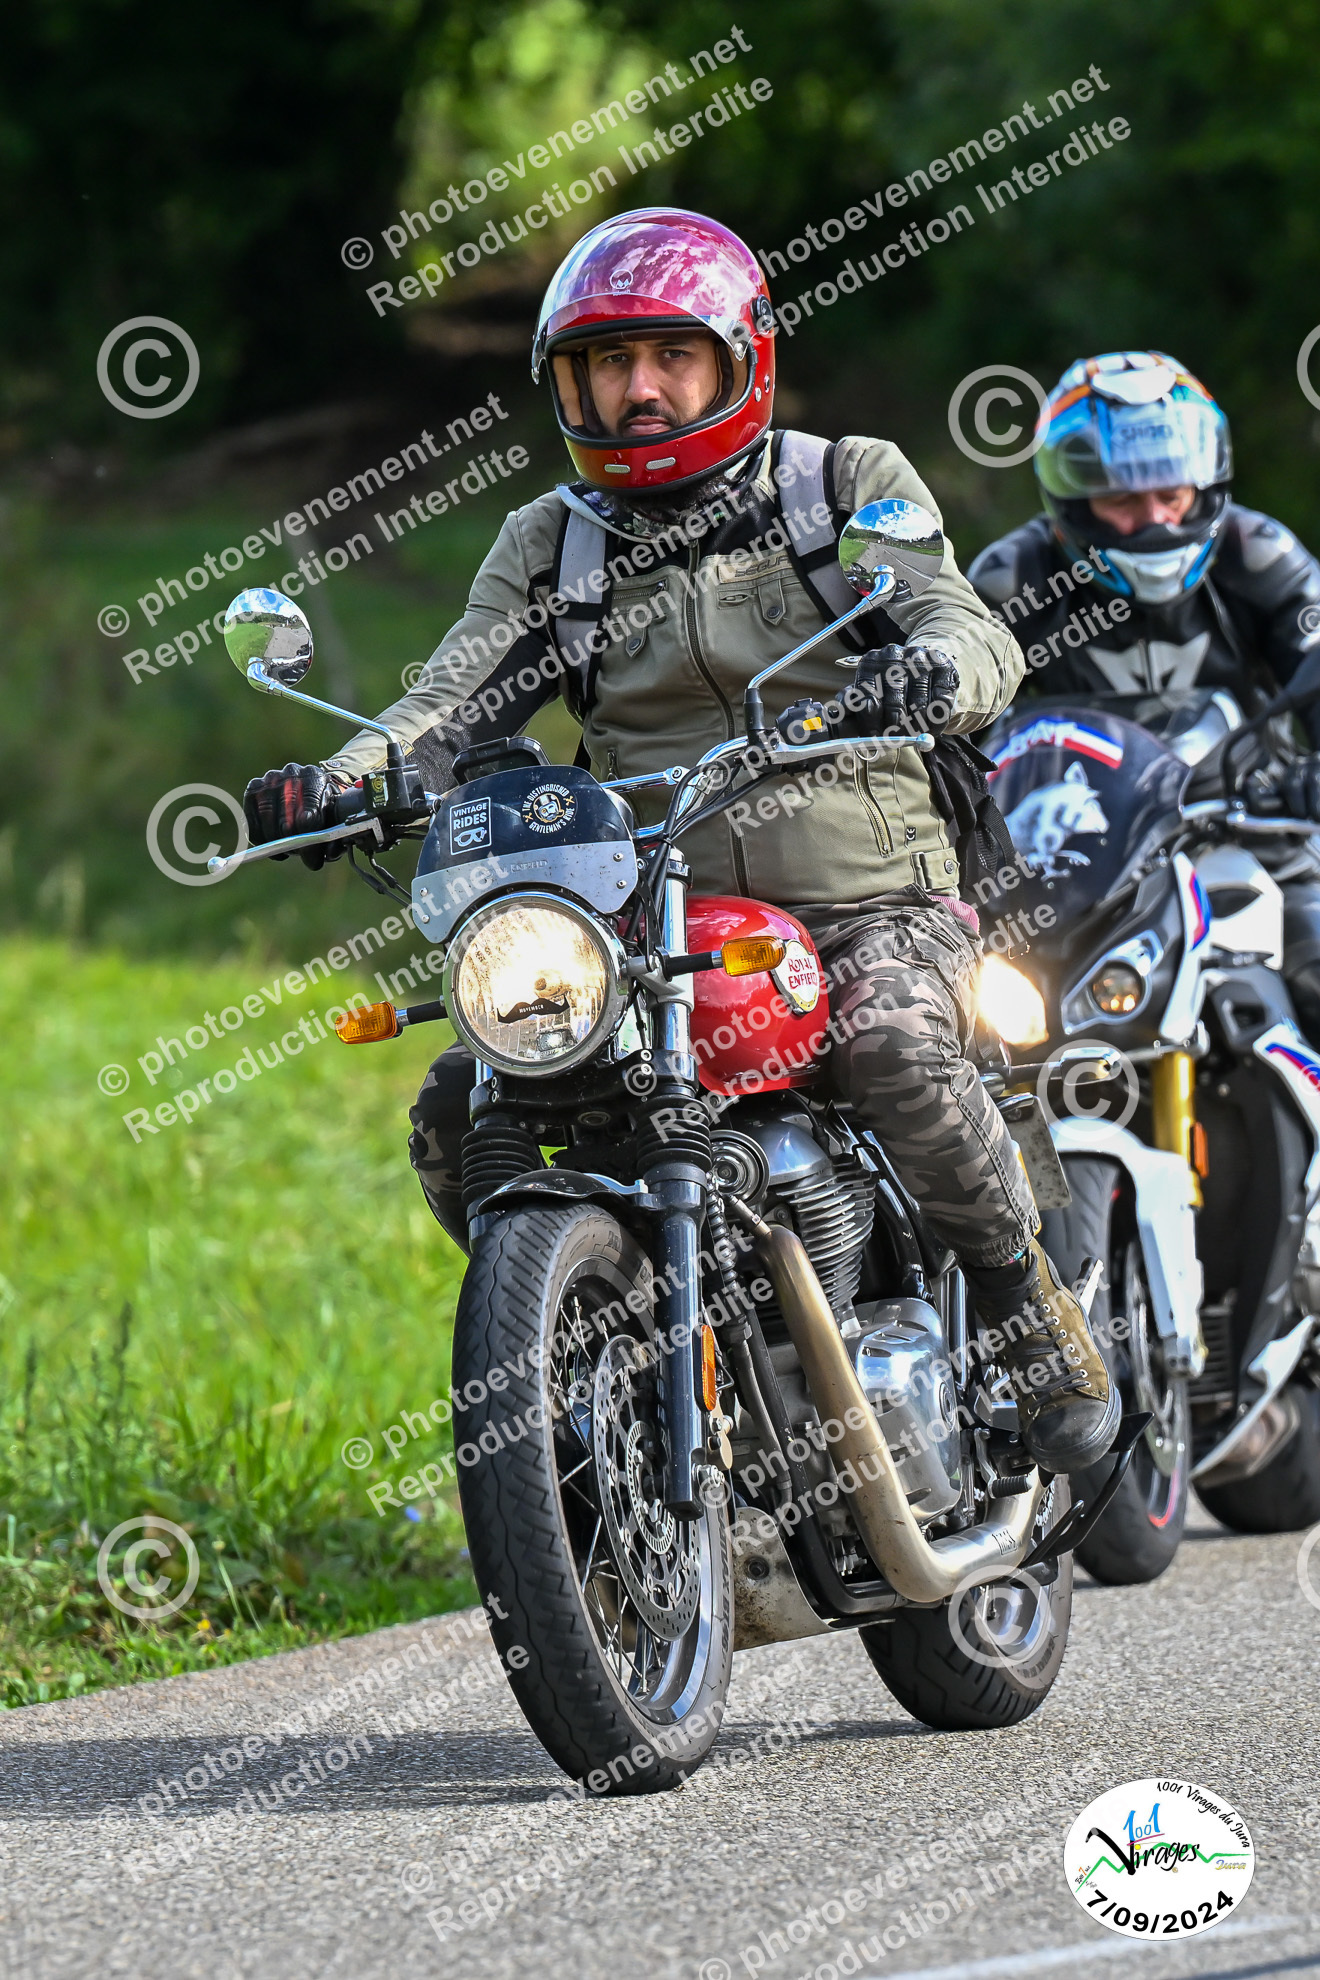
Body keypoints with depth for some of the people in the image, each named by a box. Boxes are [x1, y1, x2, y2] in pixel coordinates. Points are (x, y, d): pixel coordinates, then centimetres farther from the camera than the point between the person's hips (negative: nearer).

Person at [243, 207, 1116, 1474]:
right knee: (458, 1111, -13)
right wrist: (343, 779, -24)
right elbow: (460, 697, -2)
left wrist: (925, 669, -34)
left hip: (872, 910, -4)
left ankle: (1030, 1308, -16)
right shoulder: (547, 545, 12)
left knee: (893, 1047, -36)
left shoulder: (851, 487, 4)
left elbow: (977, 638, -8)